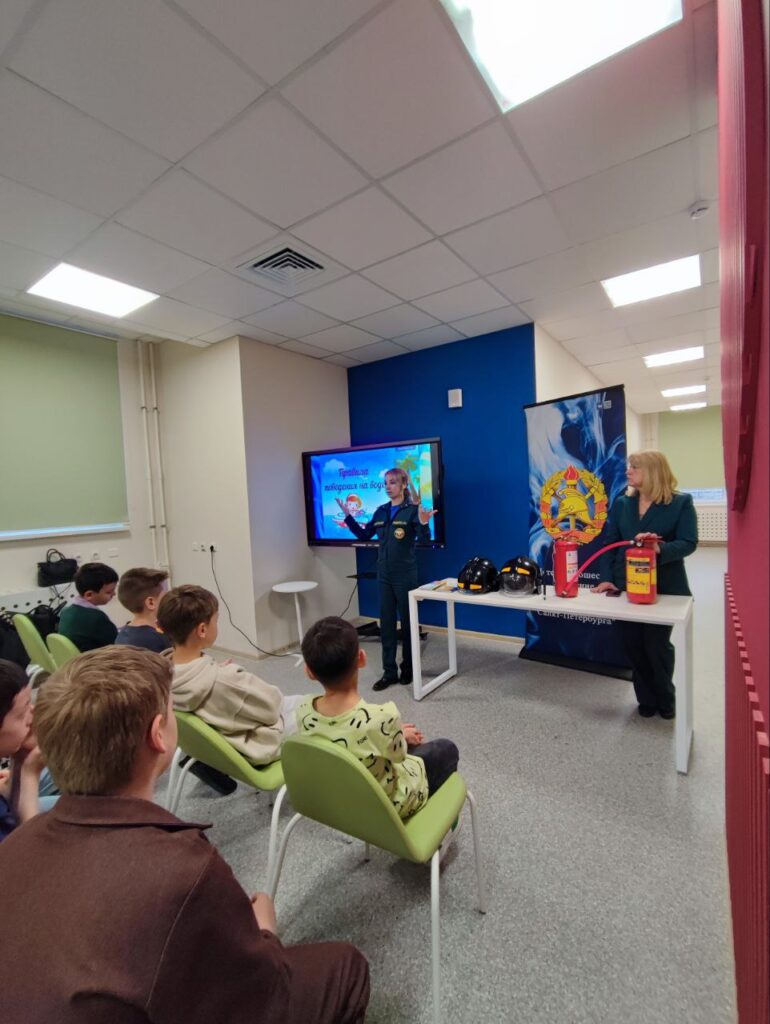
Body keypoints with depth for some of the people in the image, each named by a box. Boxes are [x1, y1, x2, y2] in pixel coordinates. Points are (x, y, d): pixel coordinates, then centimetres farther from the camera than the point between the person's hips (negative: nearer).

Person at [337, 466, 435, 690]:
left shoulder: (412, 510, -10)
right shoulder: (381, 511, 7)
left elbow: (424, 540, -18)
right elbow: (364, 535, 14)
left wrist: (424, 524, -37)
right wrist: (348, 516, 8)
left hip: (405, 575, -5)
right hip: (384, 575, 6)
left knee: (408, 622, 9)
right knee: (386, 623, 9)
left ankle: (408, 669, 25)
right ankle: (389, 672, 19)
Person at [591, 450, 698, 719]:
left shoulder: (681, 502, -5)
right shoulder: (621, 503, 6)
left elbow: (688, 543, -13)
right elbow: (610, 543, 2)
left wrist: (661, 548, -34)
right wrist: (607, 578, -8)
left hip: (664, 588, -3)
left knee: (656, 645, 8)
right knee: (633, 646, 9)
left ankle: (665, 699, 35)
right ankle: (646, 699, 31)